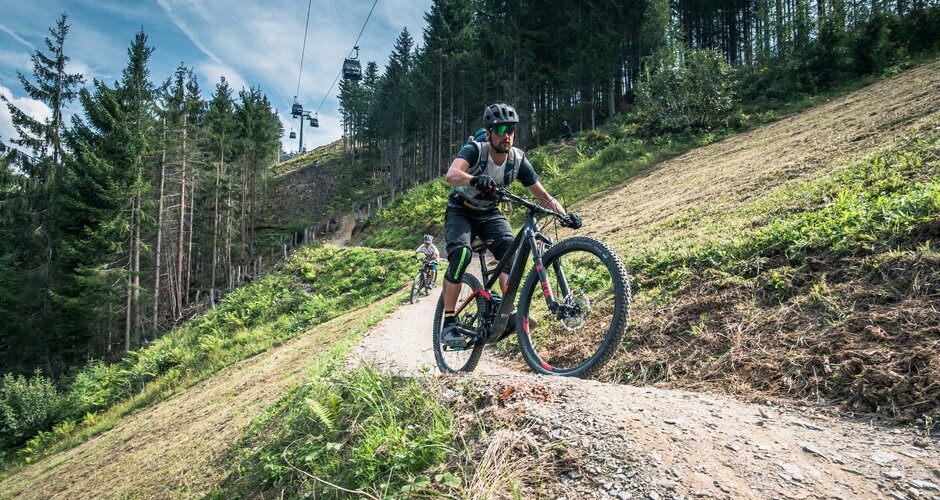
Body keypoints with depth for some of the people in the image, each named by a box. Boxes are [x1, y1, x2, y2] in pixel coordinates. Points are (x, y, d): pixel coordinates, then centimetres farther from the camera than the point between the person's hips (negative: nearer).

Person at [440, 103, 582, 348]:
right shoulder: (474, 150, -23)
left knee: (511, 249, -26)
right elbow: (451, 174, -43)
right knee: (461, 253, -30)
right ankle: (448, 324, -22)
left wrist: (565, 215, -28)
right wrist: (475, 180, -65)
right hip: (461, 211, -3)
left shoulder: (518, 160, -13)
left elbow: (543, 196, -10)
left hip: (490, 213, 3)